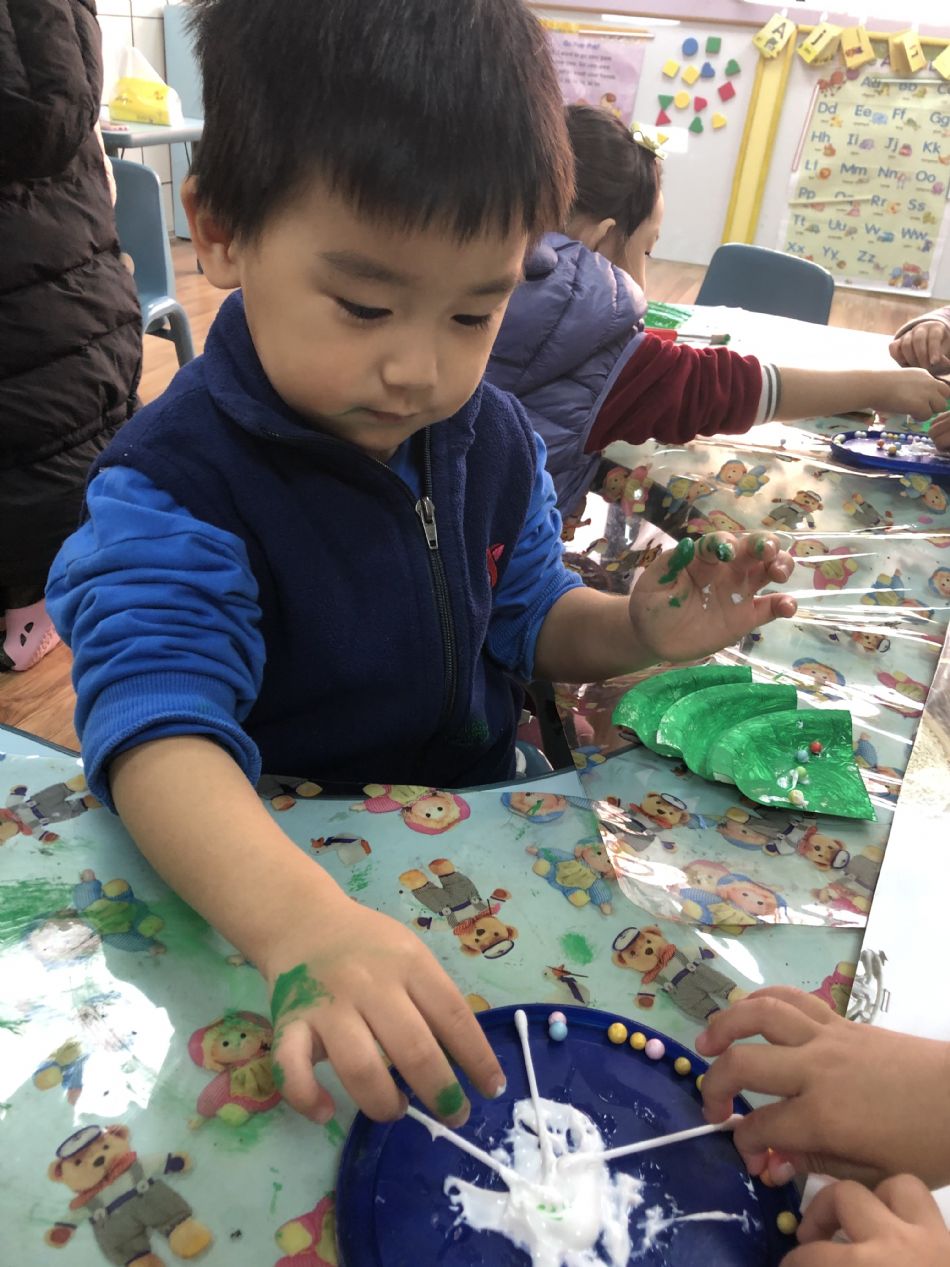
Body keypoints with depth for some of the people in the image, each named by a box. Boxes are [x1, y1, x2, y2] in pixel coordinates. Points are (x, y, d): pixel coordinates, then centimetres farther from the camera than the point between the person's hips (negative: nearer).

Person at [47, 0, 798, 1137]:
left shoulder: (492, 437, -3)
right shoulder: (174, 486, -23)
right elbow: (157, 725, -36)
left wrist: (634, 632, -12)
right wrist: (297, 919, -54)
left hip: (477, 824, 4)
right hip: (273, 862, -3)